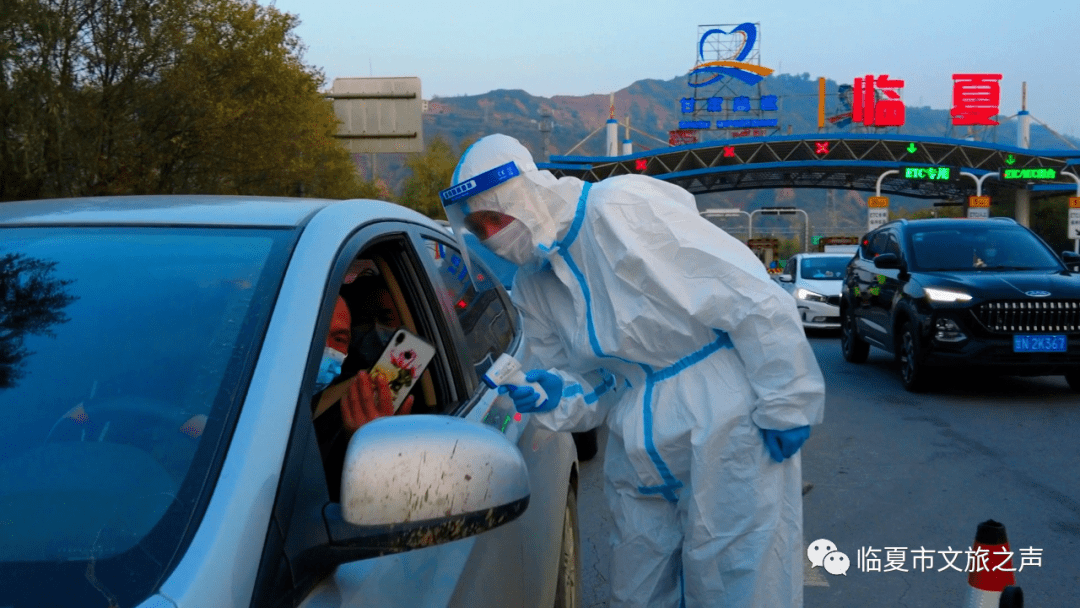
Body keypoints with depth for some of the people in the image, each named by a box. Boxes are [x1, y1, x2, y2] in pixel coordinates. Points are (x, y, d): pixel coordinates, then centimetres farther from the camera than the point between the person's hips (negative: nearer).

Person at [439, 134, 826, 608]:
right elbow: (586, 387, 10)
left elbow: (753, 298, -20)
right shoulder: (532, 286, 6)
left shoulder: (621, 210, -19)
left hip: (727, 438, -7)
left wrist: (787, 404, -17)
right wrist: (554, 395, -13)